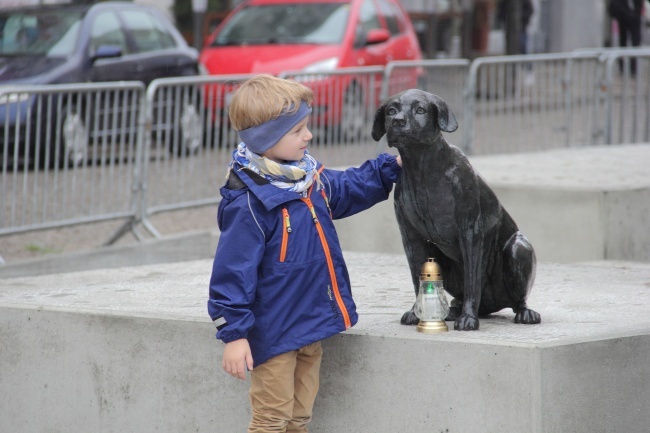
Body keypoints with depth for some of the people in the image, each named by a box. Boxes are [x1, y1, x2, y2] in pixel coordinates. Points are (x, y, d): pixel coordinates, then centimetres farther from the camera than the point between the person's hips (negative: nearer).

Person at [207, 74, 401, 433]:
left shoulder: (308, 177, 5)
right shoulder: (249, 203, -23)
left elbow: (348, 189, 27)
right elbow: (233, 271, -22)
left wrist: (391, 167, 21)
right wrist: (233, 334, -22)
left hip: (311, 326, 9)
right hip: (274, 333, -9)